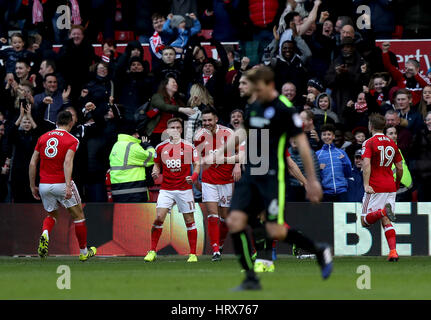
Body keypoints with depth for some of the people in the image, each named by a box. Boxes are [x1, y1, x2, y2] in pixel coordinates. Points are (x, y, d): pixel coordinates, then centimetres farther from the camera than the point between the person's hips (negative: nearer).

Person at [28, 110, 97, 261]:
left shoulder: (43, 138, 9)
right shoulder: (72, 140, -3)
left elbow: (32, 163, 6)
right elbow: (67, 162, -19)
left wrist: (33, 186, 14)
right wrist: (68, 186, -26)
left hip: (44, 185, 4)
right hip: (61, 184, -4)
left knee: (51, 215, 23)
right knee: (78, 215, 14)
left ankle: (45, 234, -10)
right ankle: (84, 252, 22)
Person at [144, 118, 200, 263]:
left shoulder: (189, 146, 0)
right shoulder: (160, 147, 7)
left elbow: (197, 164, 0)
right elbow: (157, 164, 18)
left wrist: (193, 177, -18)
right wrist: (155, 172, -4)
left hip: (184, 189, -1)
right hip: (166, 189, 1)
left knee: (189, 221, 1)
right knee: (159, 218, -11)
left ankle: (193, 254, 9)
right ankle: (152, 251, -2)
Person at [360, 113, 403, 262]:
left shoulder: (369, 143, -5)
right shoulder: (392, 144, 11)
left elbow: (366, 164, -19)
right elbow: (400, 168, 13)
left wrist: (366, 185, -24)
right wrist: (397, 183, 29)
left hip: (375, 188, -5)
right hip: (390, 187, 5)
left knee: (365, 220, 0)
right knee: (387, 222, 7)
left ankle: (382, 212, -31)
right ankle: (393, 251, -10)